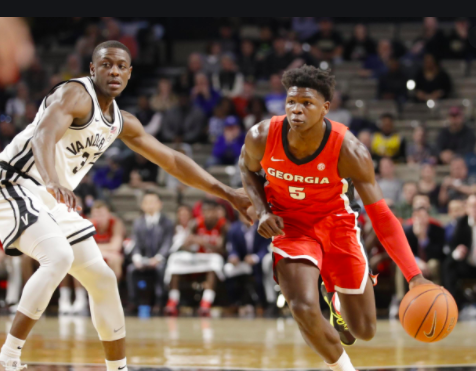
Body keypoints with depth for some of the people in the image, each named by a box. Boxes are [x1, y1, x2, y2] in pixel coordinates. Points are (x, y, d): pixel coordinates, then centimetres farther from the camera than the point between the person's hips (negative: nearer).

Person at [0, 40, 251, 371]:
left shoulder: (122, 123, 10)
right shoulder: (75, 95, -16)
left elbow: (171, 160, 17)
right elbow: (44, 136, -35)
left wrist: (228, 194, 13)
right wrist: (53, 182, -56)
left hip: (55, 201, 9)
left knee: (103, 279, 9)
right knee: (59, 257, -31)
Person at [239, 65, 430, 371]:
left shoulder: (348, 150, -29)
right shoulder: (262, 138, -23)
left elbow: (382, 217, -28)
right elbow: (248, 168, 4)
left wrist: (415, 276, -38)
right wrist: (262, 211, -15)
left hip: (336, 221, 0)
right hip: (290, 224, 0)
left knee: (364, 331, 4)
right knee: (304, 310, -24)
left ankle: (336, 298, 43)